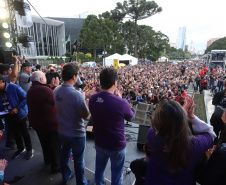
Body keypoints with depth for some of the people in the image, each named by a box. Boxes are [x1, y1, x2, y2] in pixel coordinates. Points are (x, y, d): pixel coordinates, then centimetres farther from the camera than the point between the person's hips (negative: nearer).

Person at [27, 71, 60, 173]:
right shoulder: (44, 89, -27)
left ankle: (47, 159, 48)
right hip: (50, 123, -8)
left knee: (44, 143, 28)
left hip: (36, 122, 9)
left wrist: (52, 87, 5)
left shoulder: (30, 91, 2)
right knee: (55, 145, 10)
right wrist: (56, 87, -10)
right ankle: (56, 166, 23)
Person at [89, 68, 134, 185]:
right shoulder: (121, 103, -31)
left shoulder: (93, 99, -14)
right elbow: (130, 118, -9)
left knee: (99, 169, 28)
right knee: (116, 175, 19)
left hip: (99, 143, 5)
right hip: (117, 146, -4)